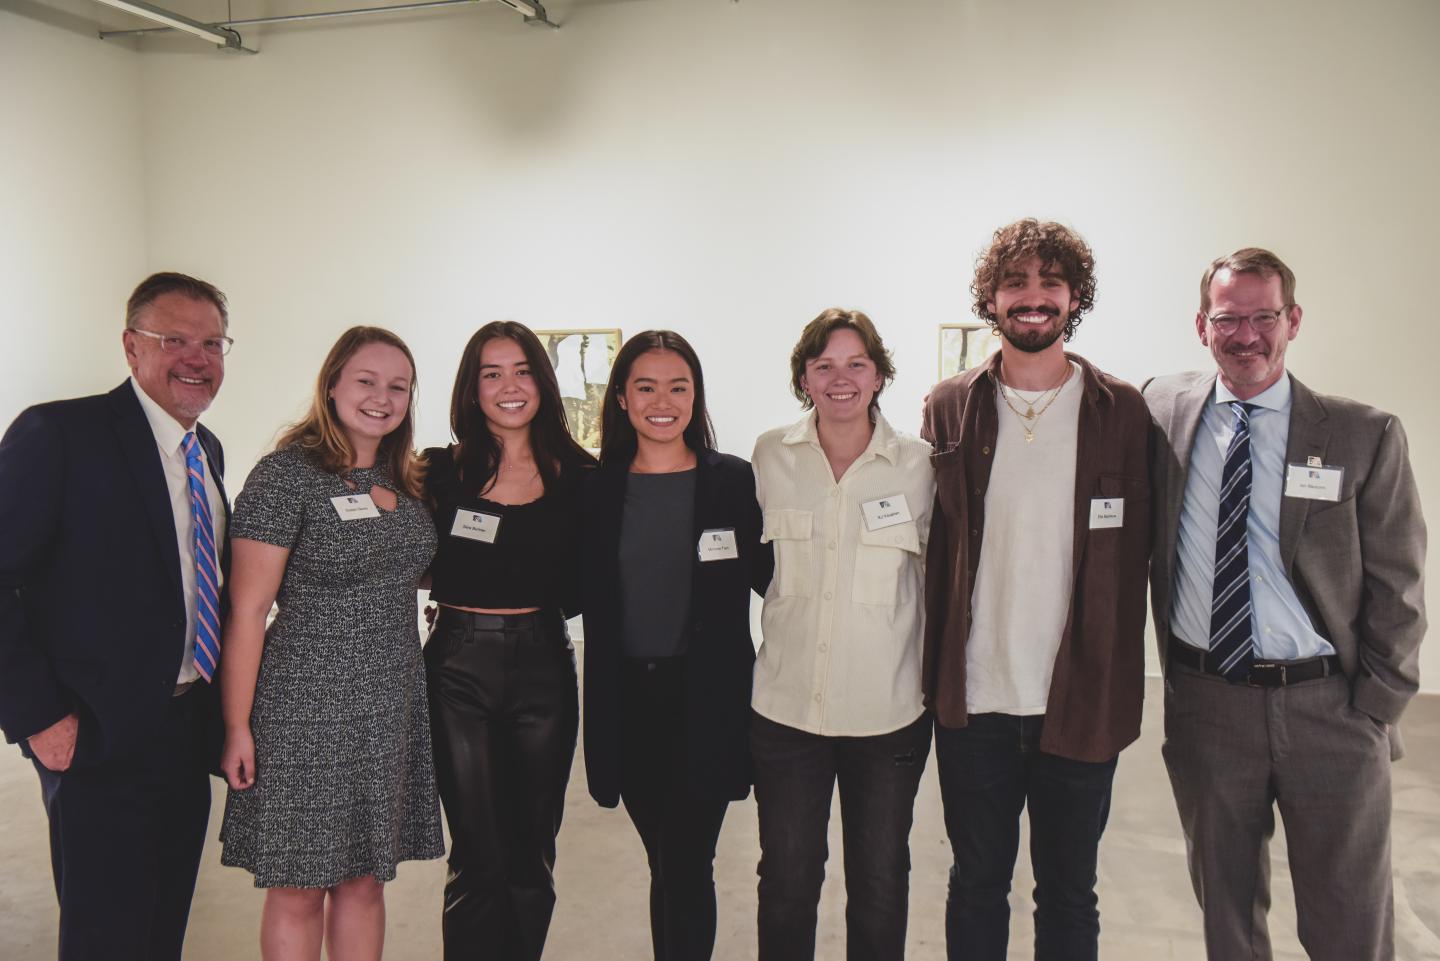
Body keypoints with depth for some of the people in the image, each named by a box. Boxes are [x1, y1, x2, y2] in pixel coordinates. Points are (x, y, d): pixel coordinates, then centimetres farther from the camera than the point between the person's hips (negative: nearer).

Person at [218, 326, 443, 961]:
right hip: (307, 701, -5)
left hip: (392, 705, 6)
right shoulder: (287, 473, -11)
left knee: (365, 881, 15)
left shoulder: (406, 480, 8)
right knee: (299, 892, 7)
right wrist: (237, 728, -11)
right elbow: (246, 612, -11)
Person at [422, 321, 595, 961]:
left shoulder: (577, 475, 2)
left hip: (543, 666, 2)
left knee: (532, 855, 14)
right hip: (459, 666, -1)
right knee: (479, 857, 5)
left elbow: (582, 586, 5)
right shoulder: (442, 472, 0)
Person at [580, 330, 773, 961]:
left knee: (686, 867, -1)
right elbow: (579, 595, 10)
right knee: (665, 863, 15)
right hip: (626, 701, 3)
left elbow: (770, 577, 2)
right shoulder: (598, 487, 4)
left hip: (707, 701, -2)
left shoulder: (733, 481, -2)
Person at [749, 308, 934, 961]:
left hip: (890, 711, 0)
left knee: (880, 884, 14)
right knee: (785, 882, 13)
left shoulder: (918, 463, -2)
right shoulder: (770, 455, 0)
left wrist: (935, 685, 6)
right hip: (786, 707, 1)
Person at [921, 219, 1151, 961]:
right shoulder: (950, 408, 2)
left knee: (1069, 897, 15)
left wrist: (1118, 688, -4)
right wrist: (934, 675, 0)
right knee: (976, 885, 17)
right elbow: (934, 545, 4)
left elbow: (1133, 555, 0)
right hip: (974, 703, 1)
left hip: (1081, 705, 0)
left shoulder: (1122, 412, -2)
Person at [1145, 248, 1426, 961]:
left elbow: (1397, 592, -2)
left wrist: (1372, 710, -3)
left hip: (1330, 711, -1)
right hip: (1203, 706, 2)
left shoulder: (1366, 436, -4)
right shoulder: (1164, 410, 0)